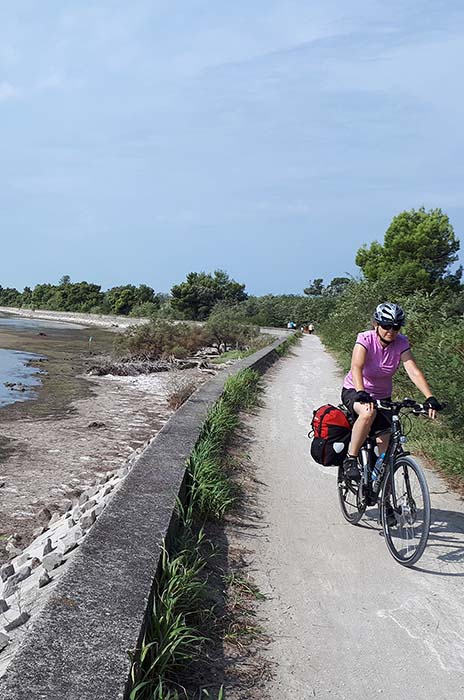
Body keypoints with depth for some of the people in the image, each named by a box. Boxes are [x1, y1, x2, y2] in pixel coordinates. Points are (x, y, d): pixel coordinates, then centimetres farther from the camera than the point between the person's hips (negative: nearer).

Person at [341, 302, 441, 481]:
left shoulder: (401, 343, -13)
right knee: (368, 412, -37)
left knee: (386, 445, -3)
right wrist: (361, 394, -55)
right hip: (354, 392, -4)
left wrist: (430, 398, -37)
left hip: (382, 397, 4)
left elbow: (414, 371, -23)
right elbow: (356, 367, -37)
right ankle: (350, 459, -22)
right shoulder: (365, 339, -22)